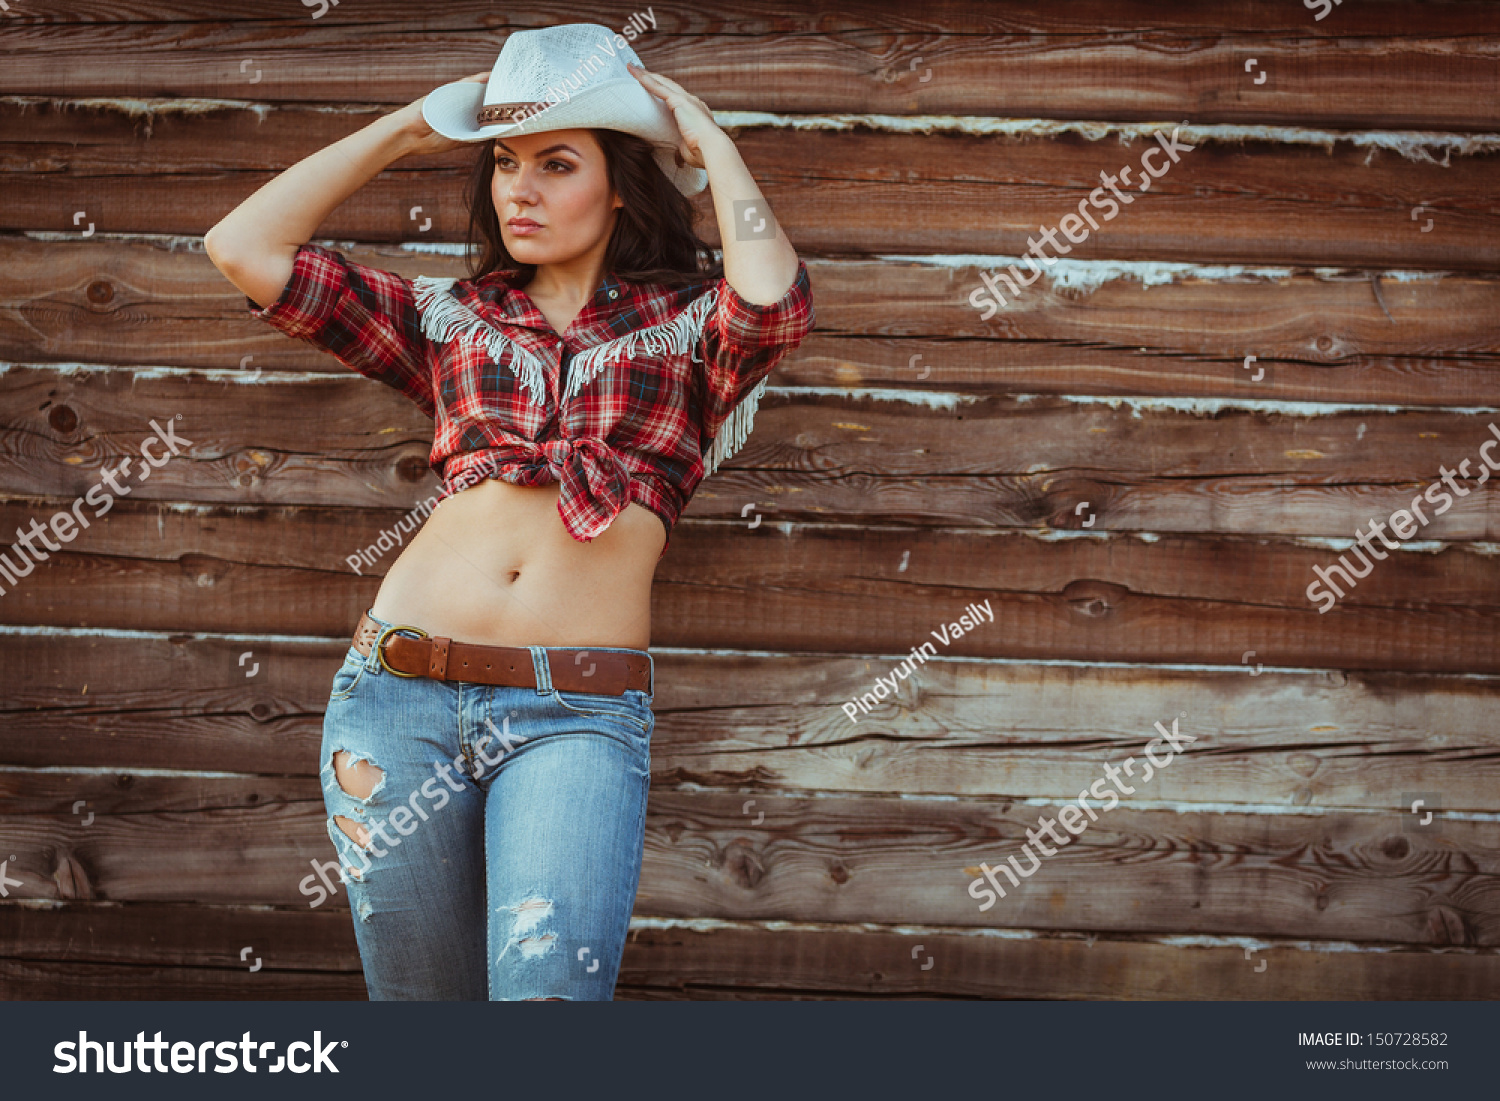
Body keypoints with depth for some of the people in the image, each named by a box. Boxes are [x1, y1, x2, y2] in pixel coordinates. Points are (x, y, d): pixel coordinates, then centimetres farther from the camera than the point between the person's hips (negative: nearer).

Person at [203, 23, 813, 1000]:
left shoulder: (691, 321, 10)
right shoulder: (452, 318, 17)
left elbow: (775, 296, -15)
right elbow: (243, 248, 10)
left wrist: (708, 140, 1)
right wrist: (408, 129, 14)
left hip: (580, 713, -3)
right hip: (401, 692, 3)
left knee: (548, 991, -23)